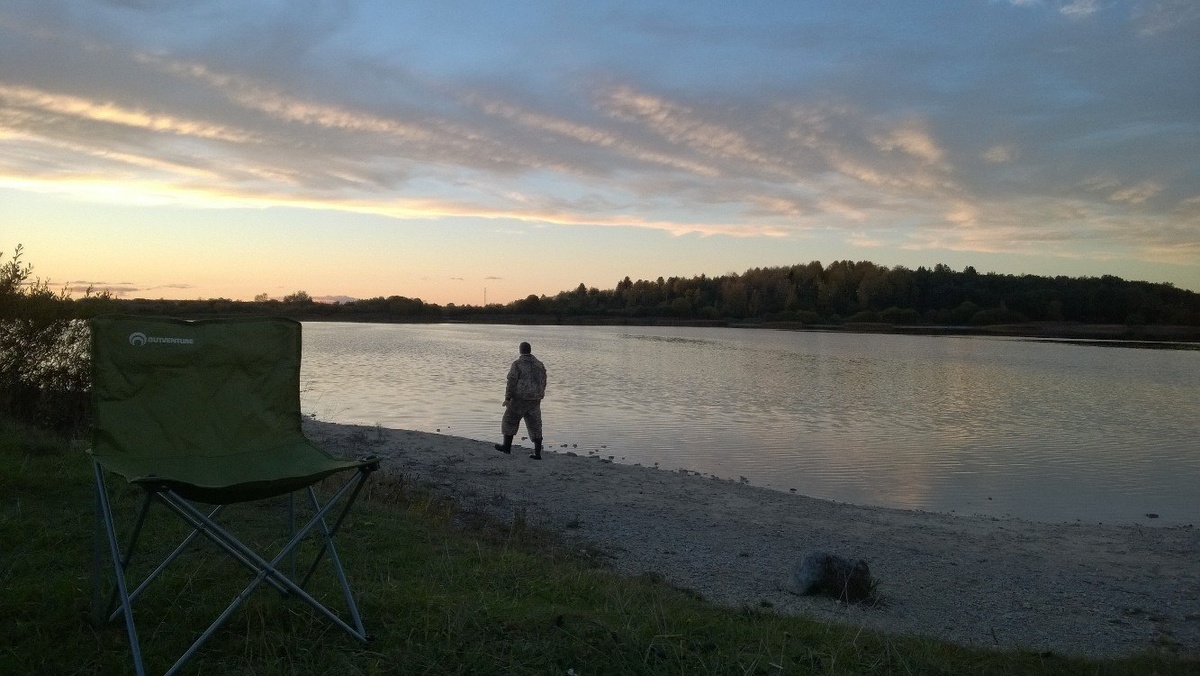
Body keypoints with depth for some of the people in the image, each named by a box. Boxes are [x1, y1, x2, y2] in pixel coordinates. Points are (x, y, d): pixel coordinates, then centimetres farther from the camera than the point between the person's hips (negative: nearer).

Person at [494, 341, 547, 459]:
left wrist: (507, 398, -13)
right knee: (535, 426, 6)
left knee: (510, 421, 15)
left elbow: (512, 382, -15)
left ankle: (507, 446, 24)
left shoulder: (517, 364, -9)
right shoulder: (539, 364, 6)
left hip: (520, 398, -5)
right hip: (534, 400, 5)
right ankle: (537, 453, 1)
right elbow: (543, 383, 11)